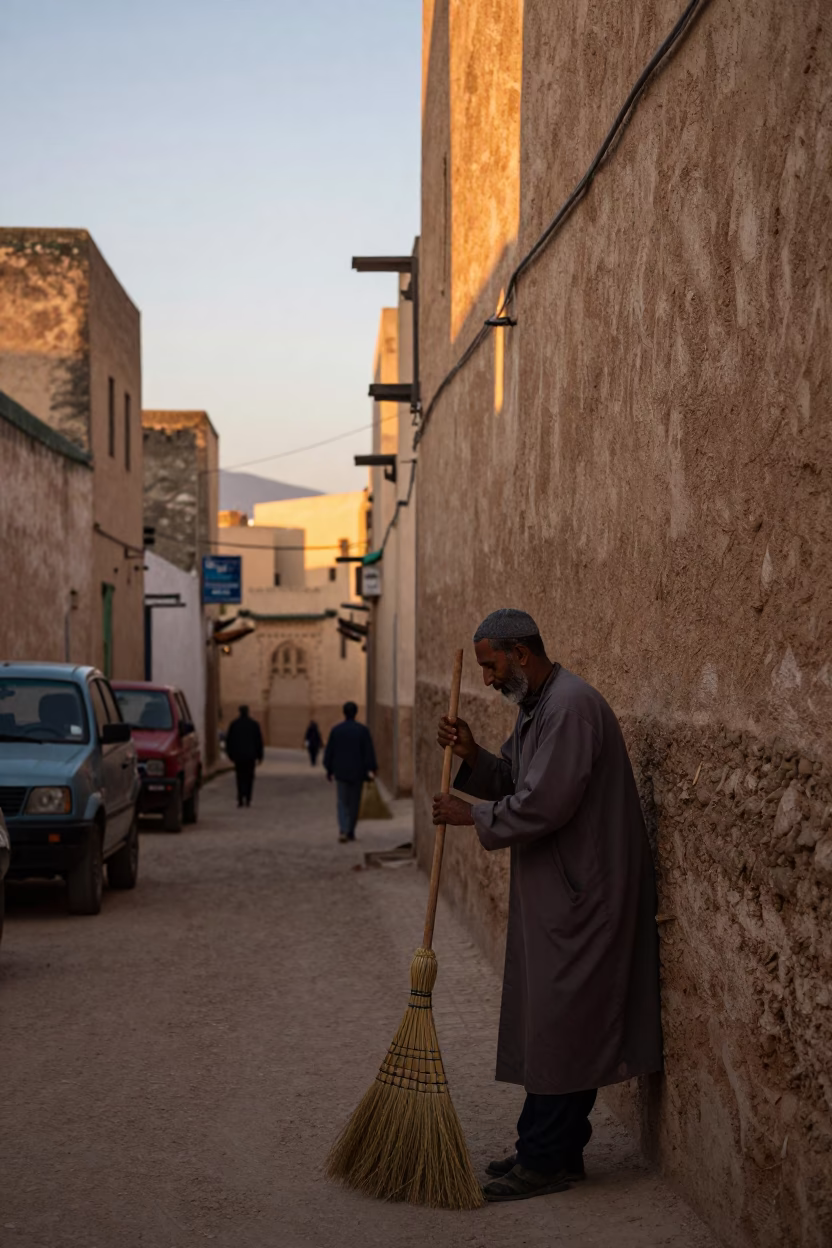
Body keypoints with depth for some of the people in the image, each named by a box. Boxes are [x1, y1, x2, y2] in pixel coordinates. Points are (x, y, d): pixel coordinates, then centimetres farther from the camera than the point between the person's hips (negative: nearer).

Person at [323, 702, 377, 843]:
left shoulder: (336, 730, -2)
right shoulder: (363, 730, -6)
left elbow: (329, 751, 3)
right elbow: (369, 751, -9)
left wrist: (328, 769, 12)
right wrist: (371, 770, -7)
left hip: (341, 771, 1)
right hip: (357, 772, -1)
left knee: (342, 802, 5)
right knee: (354, 802, 12)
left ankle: (343, 830, -16)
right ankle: (350, 832, 17)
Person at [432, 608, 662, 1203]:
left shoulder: (571, 707, -20)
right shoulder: (536, 704, 14)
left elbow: (543, 804, -25)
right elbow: (515, 783, 19)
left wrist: (472, 815, -13)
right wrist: (473, 757, 1)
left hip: (582, 891, -11)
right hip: (555, 886, 11)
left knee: (559, 1021, -4)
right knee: (549, 1019, 15)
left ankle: (547, 1160, 5)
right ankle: (553, 1147, 24)